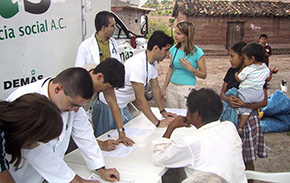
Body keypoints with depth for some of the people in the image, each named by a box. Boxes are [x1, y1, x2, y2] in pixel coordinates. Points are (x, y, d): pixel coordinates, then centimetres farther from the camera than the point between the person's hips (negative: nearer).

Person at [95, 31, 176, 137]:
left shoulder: (153, 62, -1)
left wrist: (163, 111, 9)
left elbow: (155, 88, 11)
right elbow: (140, 99, -29)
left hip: (122, 105, 9)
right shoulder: (138, 64, -30)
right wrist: (157, 123, -25)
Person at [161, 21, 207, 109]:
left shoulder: (197, 52, -9)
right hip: (172, 89, 4)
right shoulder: (174, 49, 4)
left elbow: (203, 75, -5)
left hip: (188, 90, -4)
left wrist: (191, 68, -21)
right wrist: (164, 88, 14)